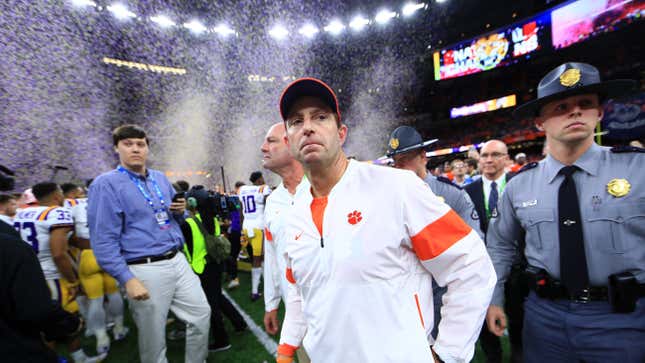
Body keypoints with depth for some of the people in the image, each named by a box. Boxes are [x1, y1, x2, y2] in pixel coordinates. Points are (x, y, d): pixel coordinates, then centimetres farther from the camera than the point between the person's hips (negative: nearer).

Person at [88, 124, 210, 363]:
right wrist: (128, 279, -19)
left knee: (201, 314, 13)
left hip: (177, 261, 6)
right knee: (153, 338, 10)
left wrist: (180, 211, -3)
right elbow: (103, 240, -13)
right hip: (145, 269, -6)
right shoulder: (106, 185, -9)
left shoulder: (161, 179, 11)